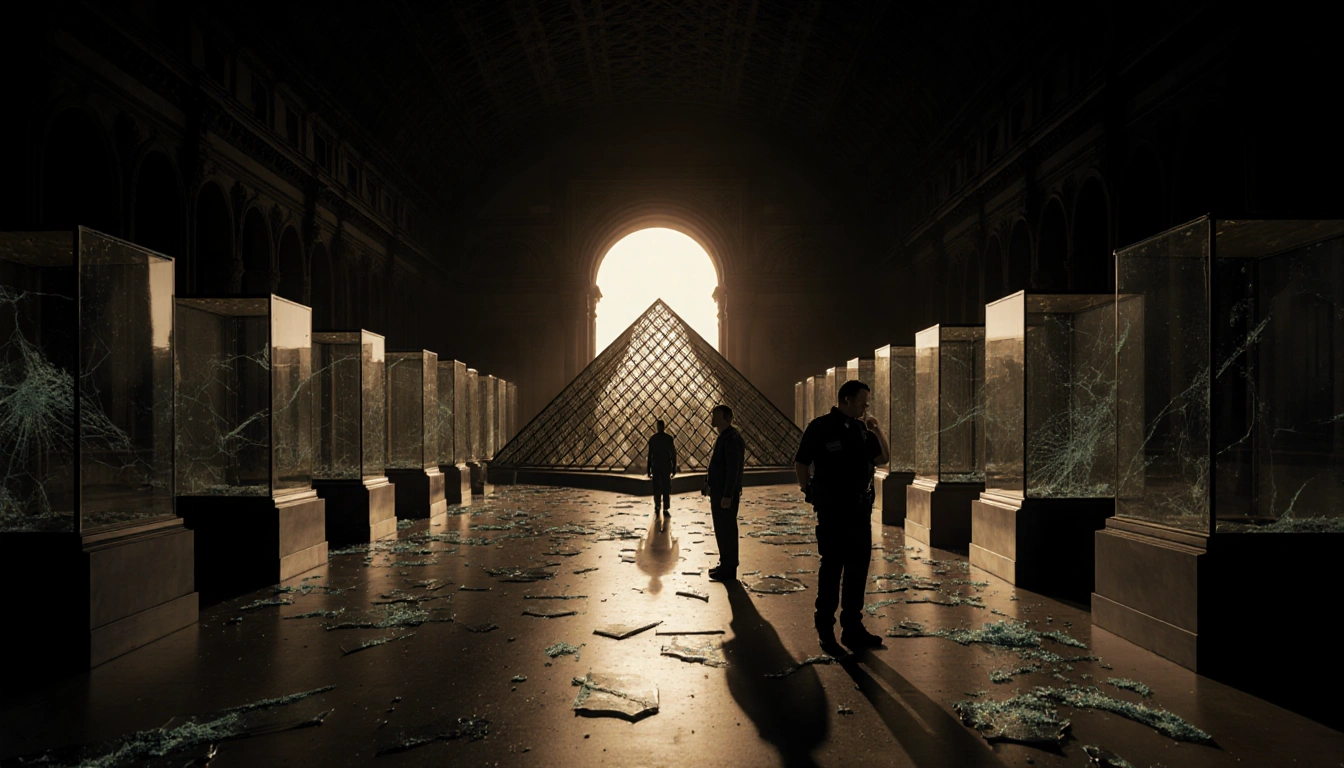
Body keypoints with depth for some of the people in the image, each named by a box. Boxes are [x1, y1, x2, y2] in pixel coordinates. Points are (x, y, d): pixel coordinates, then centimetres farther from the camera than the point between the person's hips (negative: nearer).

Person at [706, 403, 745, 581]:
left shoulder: (731, 439, -17)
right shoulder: (723, 438, 15)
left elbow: (733, 469, -22)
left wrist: (727, 495, -24)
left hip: (726, 494, -10)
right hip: (719, 492, 10)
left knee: (726, 531, -4)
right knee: (722, 530, 16)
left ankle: (728, 569, 3)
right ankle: (725, 565, 25)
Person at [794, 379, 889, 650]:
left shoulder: (861, 429, 11)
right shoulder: (820, 427, -7)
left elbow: (882, 458, 11)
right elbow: (801, 462, -5)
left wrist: (878, 431, -1)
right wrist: (809, 492, -6)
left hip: (860, 508, 6)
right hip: (833, 508, -6)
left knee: (858, 567, 9)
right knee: (832, 566, 1)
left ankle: (852, 628, 19)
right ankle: (825, 628, 13)